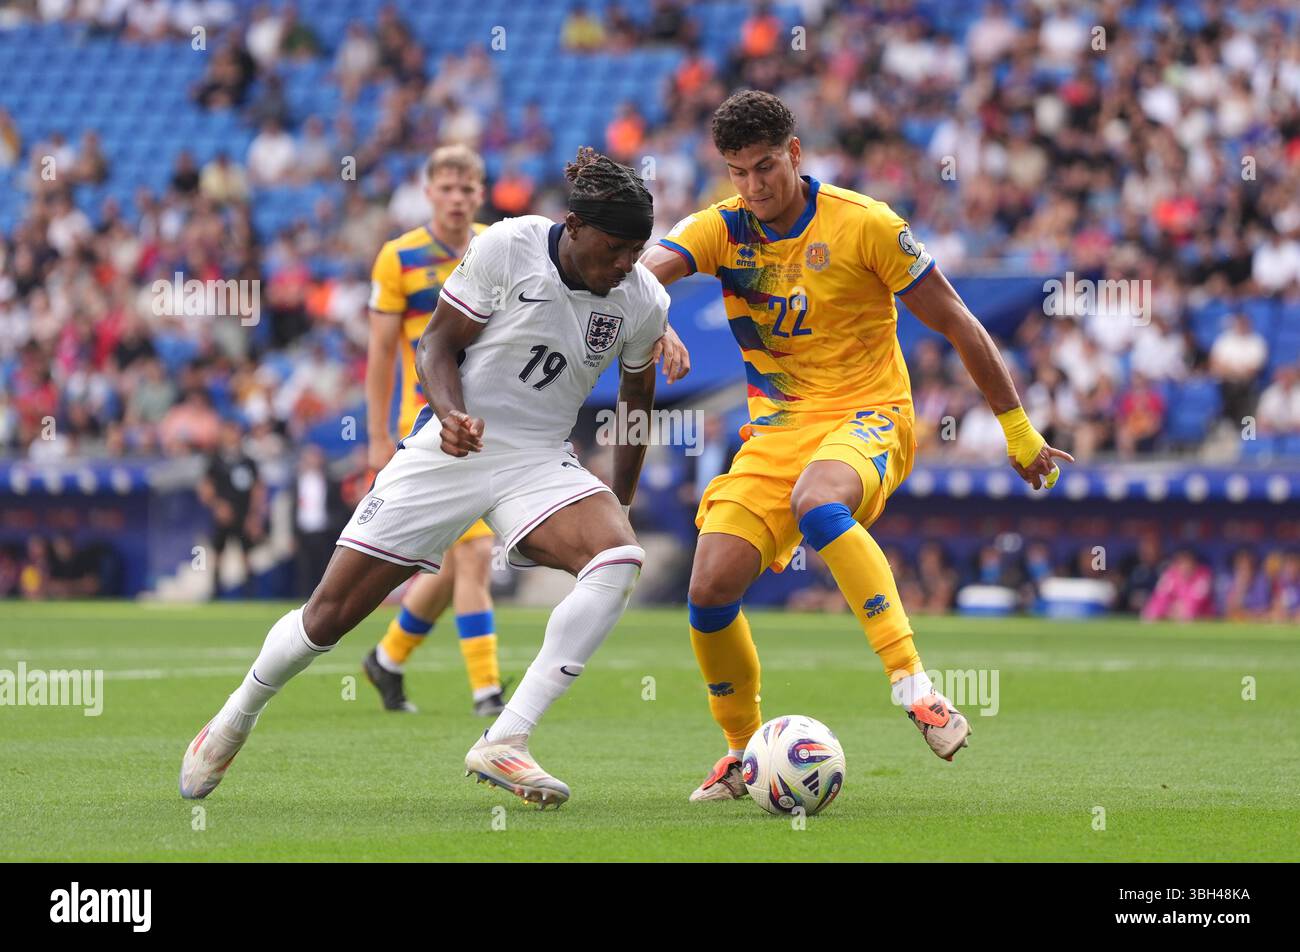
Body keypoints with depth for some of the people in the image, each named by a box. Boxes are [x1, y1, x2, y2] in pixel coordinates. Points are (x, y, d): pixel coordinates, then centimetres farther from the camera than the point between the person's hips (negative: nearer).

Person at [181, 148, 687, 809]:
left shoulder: (643, 301, -2)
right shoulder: (506, 247, -12)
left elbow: (636, 396, 16)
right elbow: (438, 343, -5)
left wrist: (621, 502, 19)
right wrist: (451, 414, -24)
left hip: (538, 465, 2)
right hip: (449, 451, -2)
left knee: (619, 558, -29)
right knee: (331, 613, -2)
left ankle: (503, 743, -27)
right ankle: (236, 718, 30)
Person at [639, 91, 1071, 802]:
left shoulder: (863, 224, -9)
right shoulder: (720, 230, 0)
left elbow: (955, 323, -2)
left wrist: (1017, 429, 2)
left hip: (867, 416, -4)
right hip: (776, 429, 4)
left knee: (815, 501, -39)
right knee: (710, 588, -12)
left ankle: (913, 683, -43)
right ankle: (743, 752, 11)